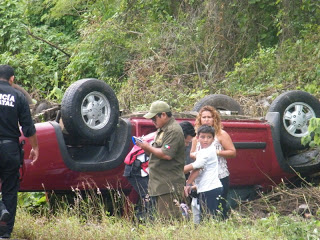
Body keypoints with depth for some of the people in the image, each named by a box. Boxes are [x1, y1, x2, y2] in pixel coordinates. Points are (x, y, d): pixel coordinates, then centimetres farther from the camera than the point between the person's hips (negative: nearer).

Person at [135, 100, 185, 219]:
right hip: (158, 185, 11)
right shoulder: (161, 130, 21)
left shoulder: (173, 131, -12)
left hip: (169, 186, -11)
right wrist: (144, 147, 9)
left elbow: (167, 155, -22)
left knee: (169, 220, -13)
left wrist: (148, 147, -10)